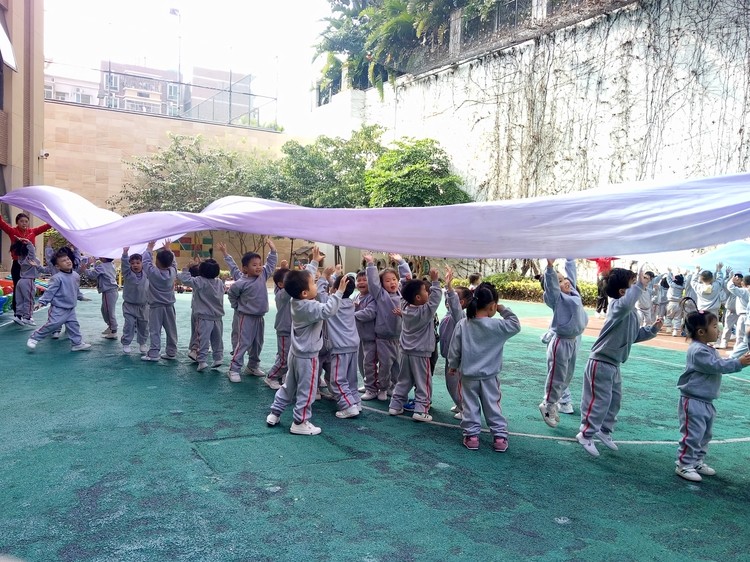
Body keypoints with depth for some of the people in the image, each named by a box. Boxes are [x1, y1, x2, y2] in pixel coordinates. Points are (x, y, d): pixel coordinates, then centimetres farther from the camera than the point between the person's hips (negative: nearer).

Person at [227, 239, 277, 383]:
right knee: (243, 343, -5)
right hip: (246, 317, -6)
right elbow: (231, 295, -1)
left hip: (259, 317, 7)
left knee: (258, 344, 16)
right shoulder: (241, 283, -16)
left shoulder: (263, 275, -1)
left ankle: (253, 367, 31)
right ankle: (234, 369, 1)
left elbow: (271, 264, 10)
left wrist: (272, 249, 3)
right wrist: (238, 307, 4)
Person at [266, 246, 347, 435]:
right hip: (307, 357, -9)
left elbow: (306, 276, 12)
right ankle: (300, 423, 12)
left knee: (288, 386, 22)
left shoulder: (297, 301, -2)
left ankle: (274, 414, 29)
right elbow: (327, 310, -44)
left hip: (295, 353, 9)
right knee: (306, 391, 4)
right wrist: (339, 292, -42)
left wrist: (314, 261, 18)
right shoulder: (310, 307, -27)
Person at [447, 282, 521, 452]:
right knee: (493, 406, 11)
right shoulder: (497, 325, -15)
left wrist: (453, 365, 13)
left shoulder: (462, 324, -8)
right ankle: (500, 436, 17)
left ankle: (471, 436, 15)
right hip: (490, 376, -1)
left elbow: (455, 349, -2)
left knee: (470, 406, 11)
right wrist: (504, 310, 1)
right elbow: (516, 325, 0)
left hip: (468, 375, 1)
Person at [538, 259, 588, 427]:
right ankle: (548, 406, 17)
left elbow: (571, 270, 15)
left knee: (567, 376, 16)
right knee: (557, 377, 1)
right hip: (561, 341, -8)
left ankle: (553, 402, 30)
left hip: (574, 340, 8)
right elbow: (550, 284, -32)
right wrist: (550, 267, -47)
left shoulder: (573, 290, 6)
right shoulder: (557, 297, -15)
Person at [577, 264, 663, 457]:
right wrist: (640, 285, -39)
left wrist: (653, 329, 3)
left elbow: (635, 335, 17)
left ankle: (604, 431, 36)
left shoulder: (631, 312, 8)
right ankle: (586, 435, 12)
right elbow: (626, 304, -48)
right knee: (599, 401, -2)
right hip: (600, 362, -10)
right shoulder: (618, 305, -21)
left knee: (615, 399, 20)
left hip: (613, 364, 10)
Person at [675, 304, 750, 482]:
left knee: (705, 435, 19)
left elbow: (721, 364, 18)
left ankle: (697, 462, 30)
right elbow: (717, 366, -23)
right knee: (693, 434, -7)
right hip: (693, 401, -11)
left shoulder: (709, 349, 13)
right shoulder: (698, 351, -20)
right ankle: (684, 465, 2)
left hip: (706, 402, 11)